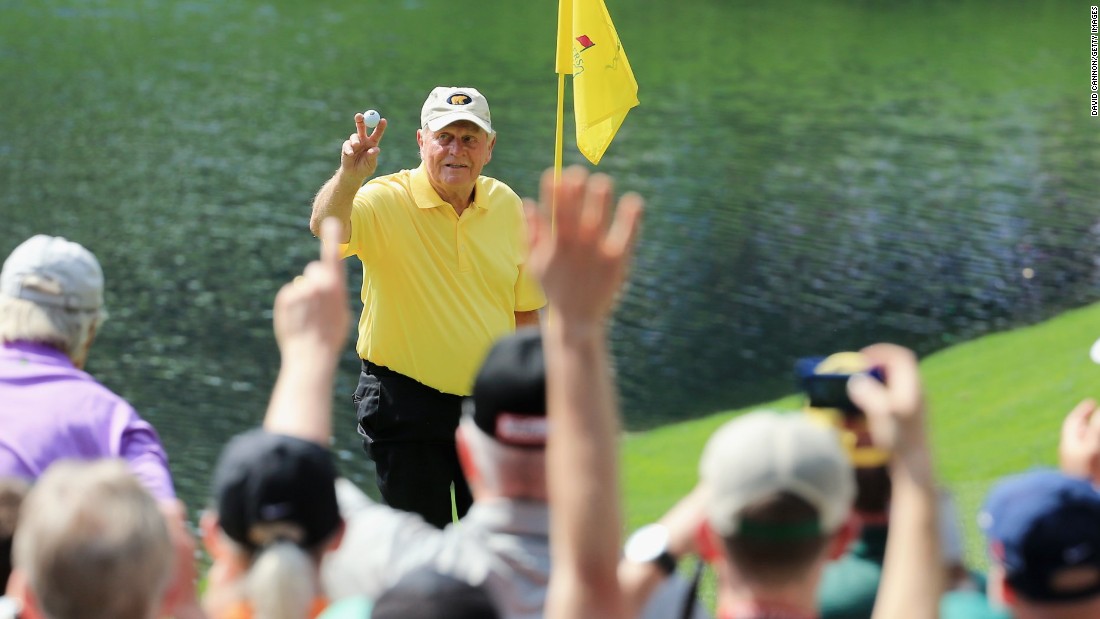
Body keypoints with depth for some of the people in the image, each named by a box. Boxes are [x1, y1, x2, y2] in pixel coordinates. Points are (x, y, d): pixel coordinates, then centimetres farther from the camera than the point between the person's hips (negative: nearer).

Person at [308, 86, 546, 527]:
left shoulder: (506, 205, 3)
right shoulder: (386, 201, -11)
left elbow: (525, 308, 11)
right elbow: (326, 227, -33)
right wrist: (349, 177, -53)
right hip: (406, 405, -4)